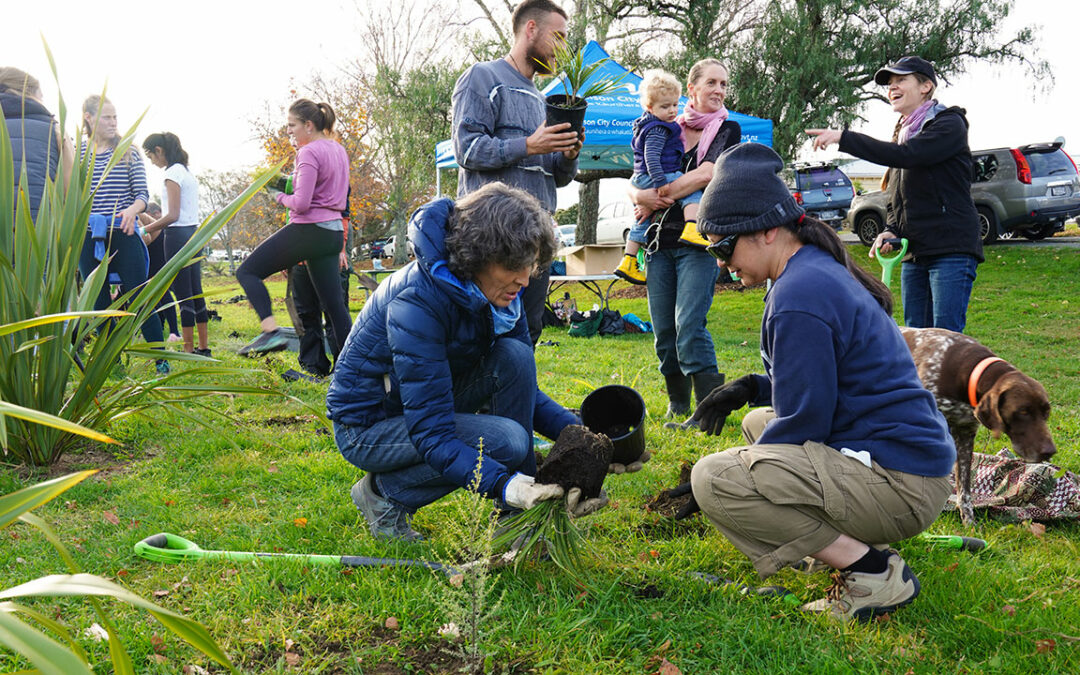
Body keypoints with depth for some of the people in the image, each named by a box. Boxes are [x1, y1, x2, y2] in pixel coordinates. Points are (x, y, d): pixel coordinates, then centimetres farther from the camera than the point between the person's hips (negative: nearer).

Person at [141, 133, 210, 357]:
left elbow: (173, 215, -18)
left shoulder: (173, 173, -11)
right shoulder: (187, 172, 16)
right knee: (196, 293, 11)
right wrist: (154, 229, 19)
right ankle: (204, 347, 15)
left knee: (183, 295, -5)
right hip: (193, 234, 9)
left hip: (178, 236, -9)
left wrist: (145, 230, -10)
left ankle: (189, 350, -1)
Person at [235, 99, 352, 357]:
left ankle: (271, 331, -17)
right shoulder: (338, 150, 15)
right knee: (334, 303, 10)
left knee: (247, 271, 1)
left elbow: (301, 204, -19)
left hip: (308, 229, -8)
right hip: (334, 233, 9)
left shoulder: (309, 153, -11)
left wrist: (279, 196, 1)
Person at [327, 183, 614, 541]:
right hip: (368, 424, -7)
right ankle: (385, 492, -3)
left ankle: (519, 513, -7)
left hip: (424, 400, 7)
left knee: (515, 357, -17)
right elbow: (432, 434, -33)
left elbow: (525, 388, -2)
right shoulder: (416, 303, -32)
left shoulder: (495, 290, -9)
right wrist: (503, 485, -45)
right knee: (507, 440, -26)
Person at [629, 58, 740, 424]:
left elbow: (705, 174, -14)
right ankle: (678, 403, 24)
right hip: (661, 240, 4)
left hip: (700, 241, -4)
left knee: (689, 325, -16)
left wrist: (658, 197, -14)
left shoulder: (727, 129, 4)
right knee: (664, 330, 7)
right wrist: (640, 195, -12)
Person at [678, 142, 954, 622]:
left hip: (898, 485, -11)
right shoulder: (822, 271, 13)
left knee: (712, 479, -19)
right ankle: (851, 542, 14)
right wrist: (752, 388, 9)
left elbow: (804, 424, -18)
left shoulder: (799, 295, -20)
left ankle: (872, 572, -11)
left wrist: (741, 465, -1)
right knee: (757, 421, 27)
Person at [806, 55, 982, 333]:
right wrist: (890, 232, 2)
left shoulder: (949, 124, -4)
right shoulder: (903, 132, 19)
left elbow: (906, 155, -24)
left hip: (952, 250, -8)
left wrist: (843, 138, -23)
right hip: (914, 253, 8)